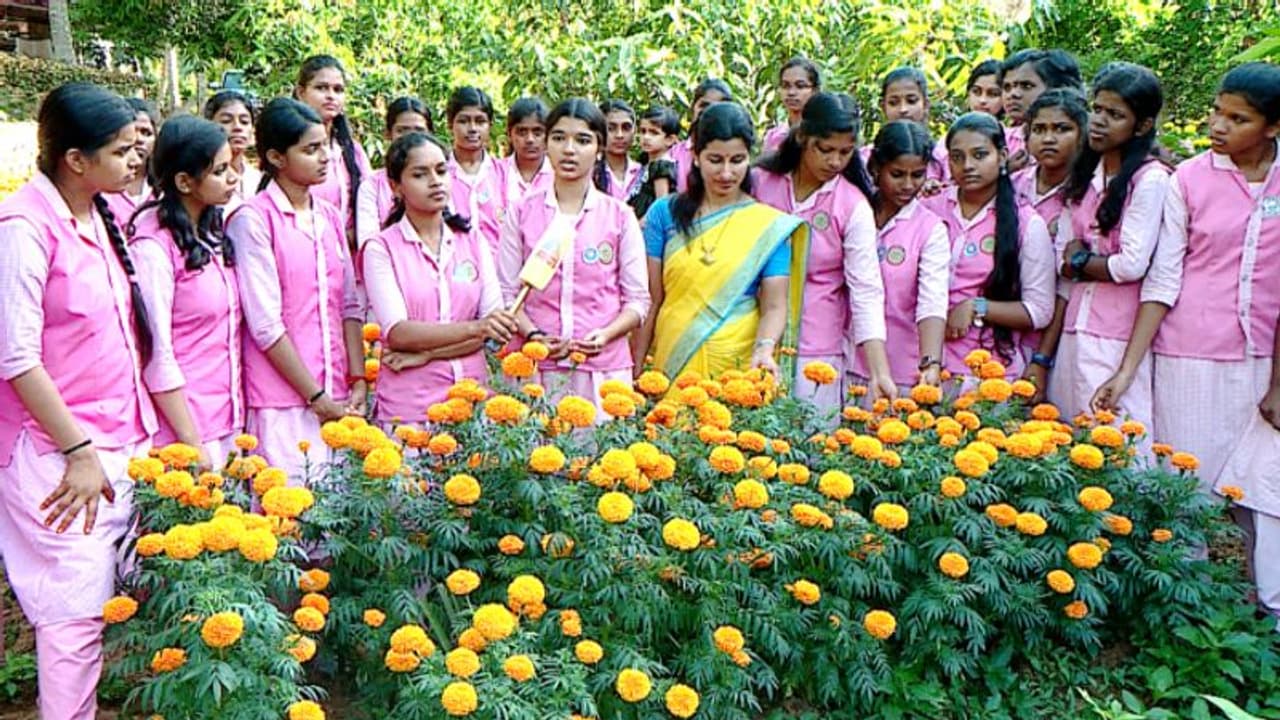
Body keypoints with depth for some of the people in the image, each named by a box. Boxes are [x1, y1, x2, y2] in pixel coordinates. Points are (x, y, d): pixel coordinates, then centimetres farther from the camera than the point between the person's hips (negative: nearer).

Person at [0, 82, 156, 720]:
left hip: (119, 443, 7)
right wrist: (79, 450, -15)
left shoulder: (100, 218, 10)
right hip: (57, 455, -7)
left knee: (124, 602, 12)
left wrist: (135, 435, 11)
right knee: (78, 611, -1)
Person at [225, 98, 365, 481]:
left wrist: (358, 381, 2)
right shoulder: (253, 220, -7)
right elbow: (265, 324, -12)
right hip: (282, 401, -5)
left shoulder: (329, 217, 12)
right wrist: (315, 396, -10)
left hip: (337, 398, 6)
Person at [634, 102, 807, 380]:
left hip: (740, 368, 0)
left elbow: (774, 307, -4)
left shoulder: (771, 226, 0)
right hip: (671, 366, 1)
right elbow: (651, 300, 2)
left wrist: (764, 350, -23)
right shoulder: (665, 213, 2)